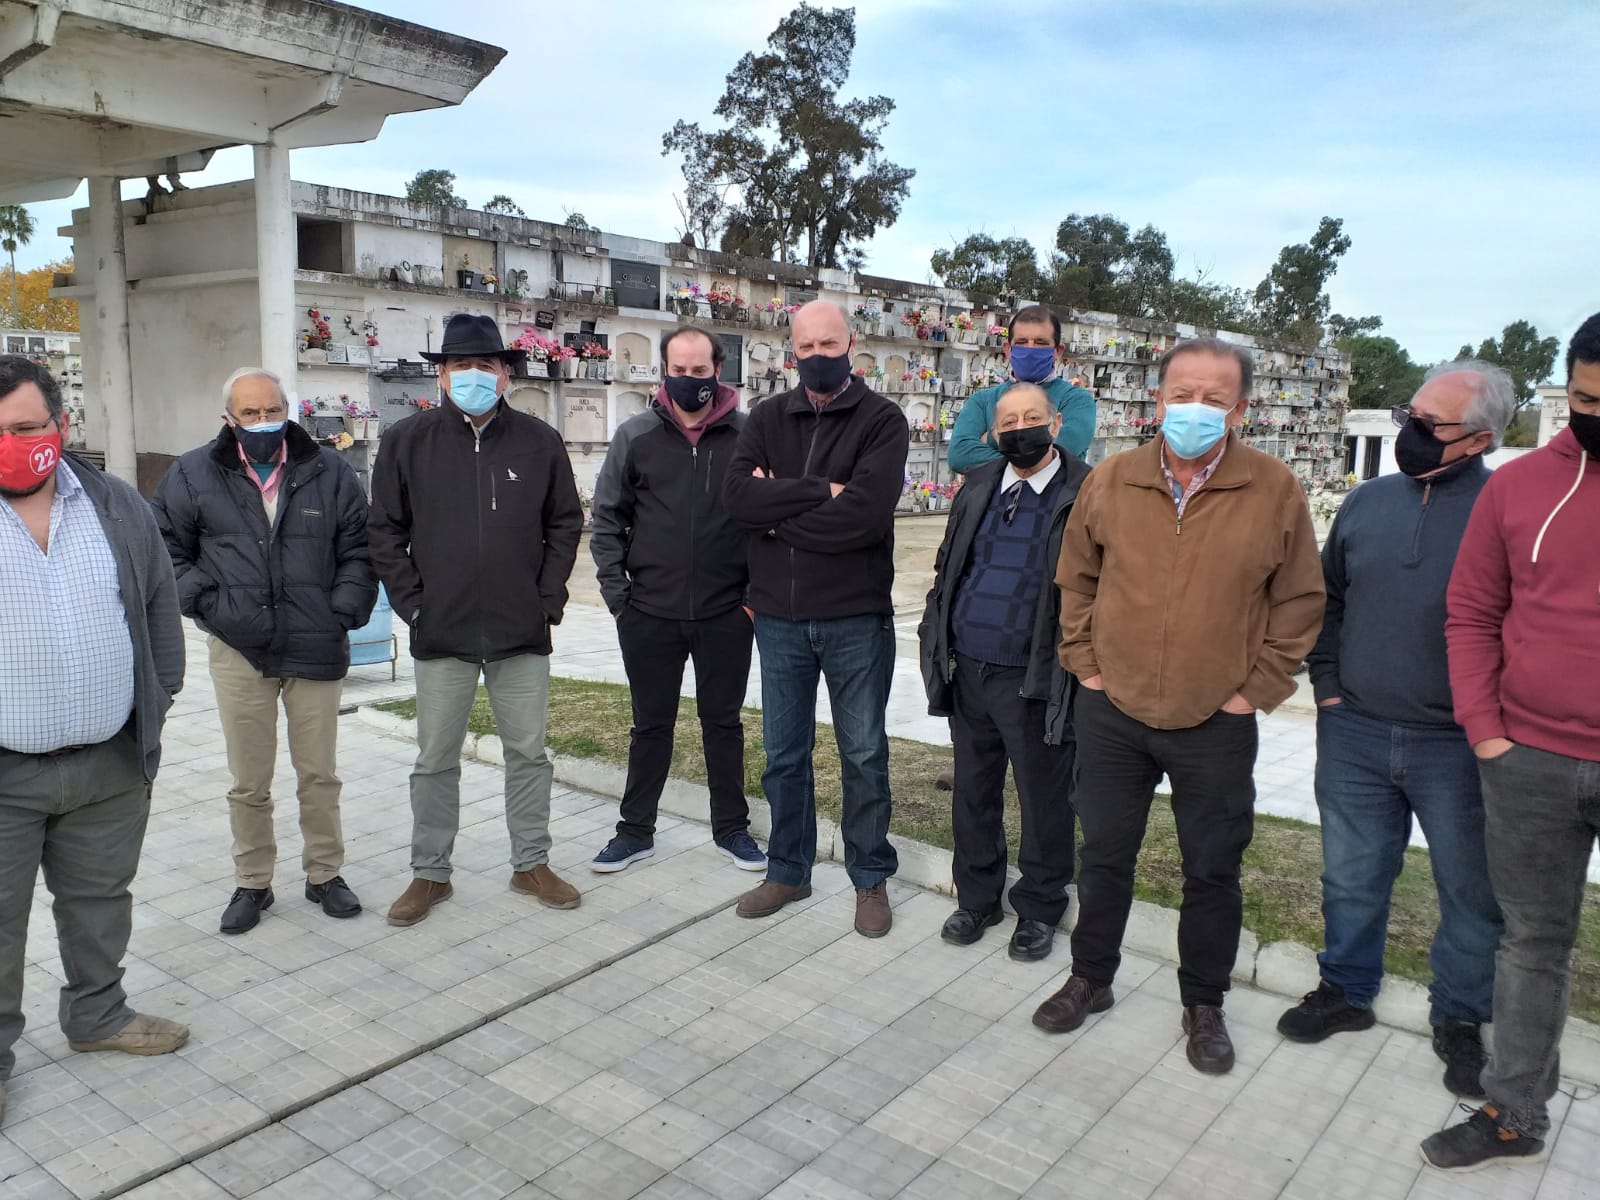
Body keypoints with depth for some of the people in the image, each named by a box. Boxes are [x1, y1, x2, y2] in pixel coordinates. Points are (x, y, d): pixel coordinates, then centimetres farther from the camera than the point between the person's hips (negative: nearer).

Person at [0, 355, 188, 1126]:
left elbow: (159, 606, 10)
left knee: (100, 902, 19)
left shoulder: (117, 507, 3)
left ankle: (97, 1014, 38)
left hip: (112, 763, 3)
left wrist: (158, 700, 7)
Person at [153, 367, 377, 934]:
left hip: (315, 650, 0)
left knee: (320, 774, 10)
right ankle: (252, 883, 25)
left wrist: (344, 612, -4)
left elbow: (359, 550, 6)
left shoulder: (329, 471, 4)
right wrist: (203, 601, -3)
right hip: (239, 652, 0)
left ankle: (325, 874, 26)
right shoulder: (194, 474, 3)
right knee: (248, 781, 8)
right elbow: (166, 547, 10)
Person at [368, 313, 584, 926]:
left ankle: (531, 863, 25)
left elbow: (565, 523, 8)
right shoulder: (407, 441, 1)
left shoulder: (539, 441, 3)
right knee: (435, 760, 9)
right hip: (441, 632, 0)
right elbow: (384, 530, 4)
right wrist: (410, 601, -3)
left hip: (523, 631, 1)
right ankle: (429, 873, 24)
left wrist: (550, 596, 0)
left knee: (529, 751, 10)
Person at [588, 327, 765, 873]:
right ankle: (636, 830, 26)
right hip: (649, 613, 1)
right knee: (651, 724, 12)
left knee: (723, 722, 13)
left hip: (726, 613, 0)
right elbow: (606, 517, 3)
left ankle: (731, 827, 27)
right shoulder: (636, 435, 0)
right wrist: (616, 591, -3)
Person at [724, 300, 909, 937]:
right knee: (784, 753, 14)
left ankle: (870, 878, 26)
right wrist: (819, 491, -19)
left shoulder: (881, 419, -5)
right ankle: (788, 870, 31)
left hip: (856, 616, -3)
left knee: (863, 754, 10)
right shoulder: (769, 418, 7)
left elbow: (866, 513, -21)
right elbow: (738, 495, -10)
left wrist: (777, 513, -11)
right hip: (780, 616, 4)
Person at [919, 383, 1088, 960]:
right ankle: (977, 897, 34)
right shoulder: (978, 487, 9)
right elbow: (946, 568, 15)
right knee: (973, 792, 16)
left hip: (1034, 680, -5)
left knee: (1044, 800, 10)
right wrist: (937, 641, 10)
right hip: (968, 672, 5)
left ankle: (1039, 908, 28)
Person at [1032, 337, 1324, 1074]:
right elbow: (1075, 578, 10)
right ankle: (1090, 979, 35)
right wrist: (1085, 661, 4)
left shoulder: (1275, 490, -8)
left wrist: (1258, 688, -4)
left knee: (1213, 870, 11)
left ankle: (1204, 1005, 31)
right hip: (1112, 711, 2)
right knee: (1105, 854, 15)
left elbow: (1300, 600, 0)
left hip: (1217, 724, -1)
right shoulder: (1110, 481, -2)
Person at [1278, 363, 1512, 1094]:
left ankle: (1460, 1019, 32)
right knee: (1351, 877, 16)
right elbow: (1326, 600, 14)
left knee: (1470, 890, 12)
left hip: (1457, 745, -3)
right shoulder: (1367, 501, 4)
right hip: (1354, 734, 4)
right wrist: (1328, 686, 7)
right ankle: (1346, 990, 35)